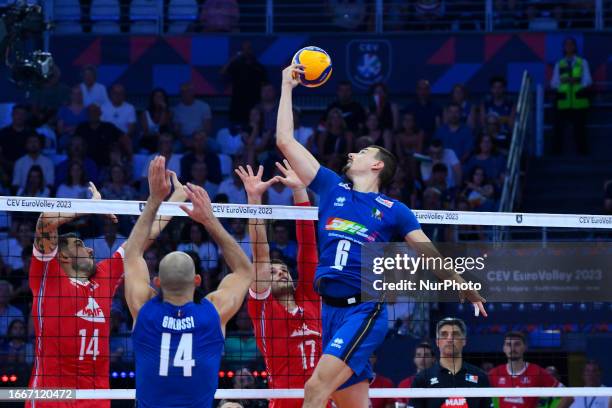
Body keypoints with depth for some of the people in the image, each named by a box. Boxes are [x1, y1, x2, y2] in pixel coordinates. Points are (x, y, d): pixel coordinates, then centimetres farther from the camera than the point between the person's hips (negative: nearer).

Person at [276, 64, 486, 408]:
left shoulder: (394, 211, 4)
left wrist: (469, 292, 9)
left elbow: (431, 255, 10)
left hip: (365, 311, -5)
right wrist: (288, 85, 16)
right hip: (330, 309, 5)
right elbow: (286, 140, 14)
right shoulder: (332, 188, 14)